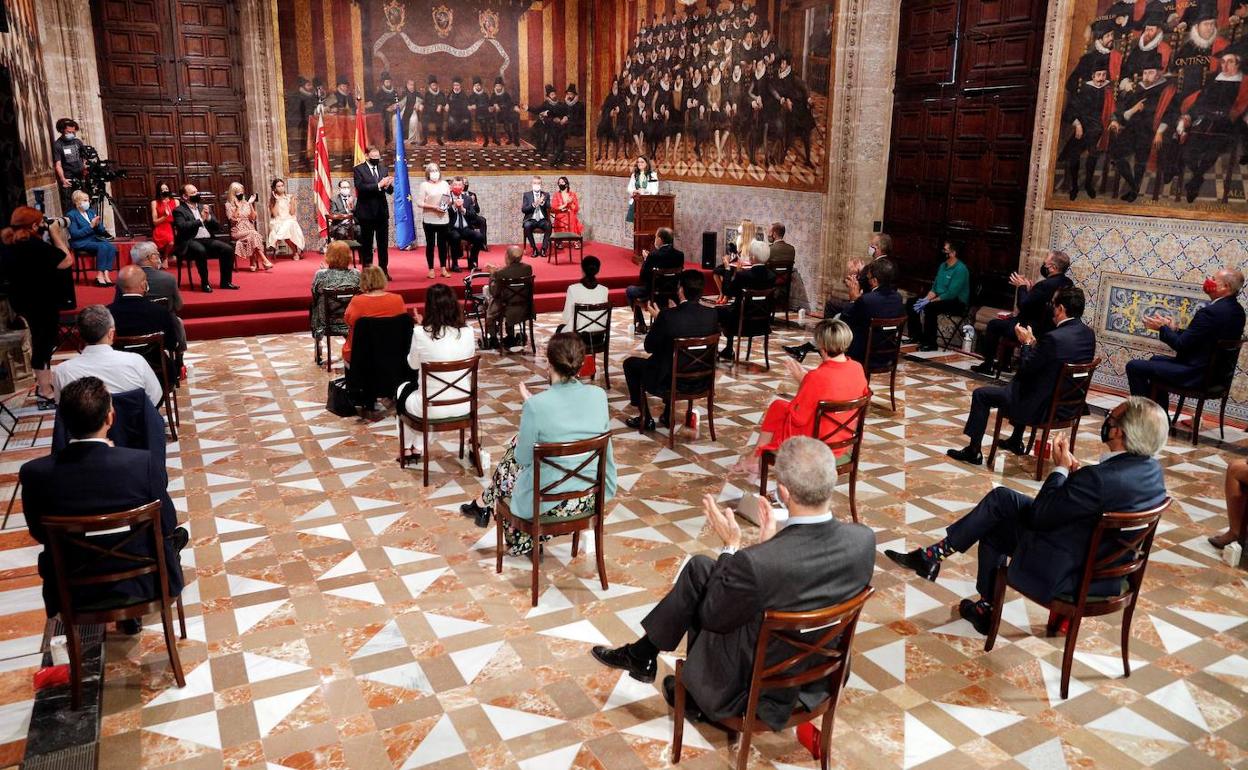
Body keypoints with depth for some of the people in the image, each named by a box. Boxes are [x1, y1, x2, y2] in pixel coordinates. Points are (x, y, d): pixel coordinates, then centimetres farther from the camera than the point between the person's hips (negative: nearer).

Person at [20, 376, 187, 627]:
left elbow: (39, 534, -3)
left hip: (72, 591, 2)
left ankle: (126, 611, 41)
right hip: (141, 583, -2)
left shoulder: (34, 473, -20)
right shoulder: (144, 463, -27)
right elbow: (168, 526, -11)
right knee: (178, 535, 29)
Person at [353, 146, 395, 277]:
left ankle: (384, 270, 11)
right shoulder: (359, 169, -2)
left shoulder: (383, 169, 12)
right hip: (367, 212, -4)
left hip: (382, 212, 4)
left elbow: (390, 191, 8)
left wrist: (388, 185, -16)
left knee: (383, 243, 5)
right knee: (366, 244, 3)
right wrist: (379, 185, -23)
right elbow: (360, 187, -16)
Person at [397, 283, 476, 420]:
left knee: (402, 390, 33)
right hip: (463, 405, 4)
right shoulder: (467, 332, -8)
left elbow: (413, 365, 2)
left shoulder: (420, 333, -16)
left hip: (432, 408, -3)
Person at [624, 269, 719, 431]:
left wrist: (657, 317, 0)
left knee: (630, 363, 22)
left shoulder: (667, 316, -24)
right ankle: (668, 415, 37)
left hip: (667, 381, -5)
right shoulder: (712, 314, -11)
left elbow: (649, 347, -12)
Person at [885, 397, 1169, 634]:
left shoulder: (1100, 478, -33)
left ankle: (986, 609, 33)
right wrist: (1075, 471, -4)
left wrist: (1061, 467, -10)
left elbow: (1040, 515, -21)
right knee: (1001, 498, 9)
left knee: (993, 529, 13)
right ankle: (936, 553, 18)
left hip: (1072, 574, -8)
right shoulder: (1151, 468, -4)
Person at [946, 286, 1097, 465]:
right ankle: (1016, 442, 48)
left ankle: (973, 451, 14)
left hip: (1044, 406, -9)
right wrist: (1033, 343, 5)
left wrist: (1027, 343, -2)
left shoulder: (1054, 338, -27)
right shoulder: (1089, 334, -1)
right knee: (1022, 383, 38)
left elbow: (1025, 369, -18)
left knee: (980, 394, 6)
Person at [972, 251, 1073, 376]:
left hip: (1034, 331, -10)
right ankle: (1004, 363, 41)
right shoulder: (1068, 283, 1)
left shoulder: (1045, 285, -28)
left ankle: (987, 365, 17)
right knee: (1012, 320, 34)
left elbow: (1022, 305, -22)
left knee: (993, 324, 7)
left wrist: (1022, 287, -7)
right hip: (1050, 328, 10)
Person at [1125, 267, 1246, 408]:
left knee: (1133, 366, -7)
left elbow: (1181, 345, -20)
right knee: (1156, 360, 31)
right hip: (1214, 372, 10)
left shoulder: (1211, 312, -25)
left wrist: (1162, 328, -5)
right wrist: (1174, 330, 7)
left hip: (1197, 375, -10)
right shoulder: (1237, 310, 5)